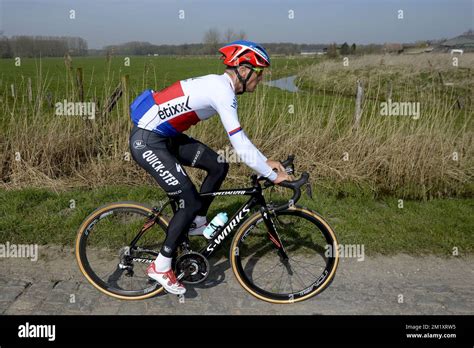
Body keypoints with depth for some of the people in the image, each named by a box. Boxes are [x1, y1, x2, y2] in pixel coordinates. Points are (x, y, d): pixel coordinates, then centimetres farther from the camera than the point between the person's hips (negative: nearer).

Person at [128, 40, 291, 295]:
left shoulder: (220, 86, 9)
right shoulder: (223, 92, -21)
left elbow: (240, 138, 15)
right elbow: (240, 147, -24)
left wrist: (266, 162, 13)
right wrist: (272, 176, -14)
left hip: (166, 136, 9)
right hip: (147, 142, -9)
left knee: (219, 166, 7)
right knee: (191, 202, -9)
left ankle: (196, 224, 22)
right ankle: (160, 267, 8)